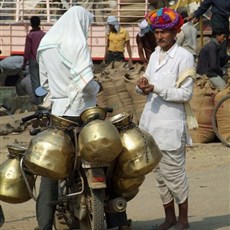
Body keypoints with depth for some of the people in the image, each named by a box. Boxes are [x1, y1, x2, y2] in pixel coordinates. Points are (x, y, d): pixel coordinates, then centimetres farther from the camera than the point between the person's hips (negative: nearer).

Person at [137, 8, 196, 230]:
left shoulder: (184, 57, -7)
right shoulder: (155, 55, 14)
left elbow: (185, 94, -12)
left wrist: (156, 88, -19)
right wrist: (142, 85, -6)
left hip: (170, 125, -7)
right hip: (151, 121, 7)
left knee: (174, 174, -2)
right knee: (160, 174, 11)